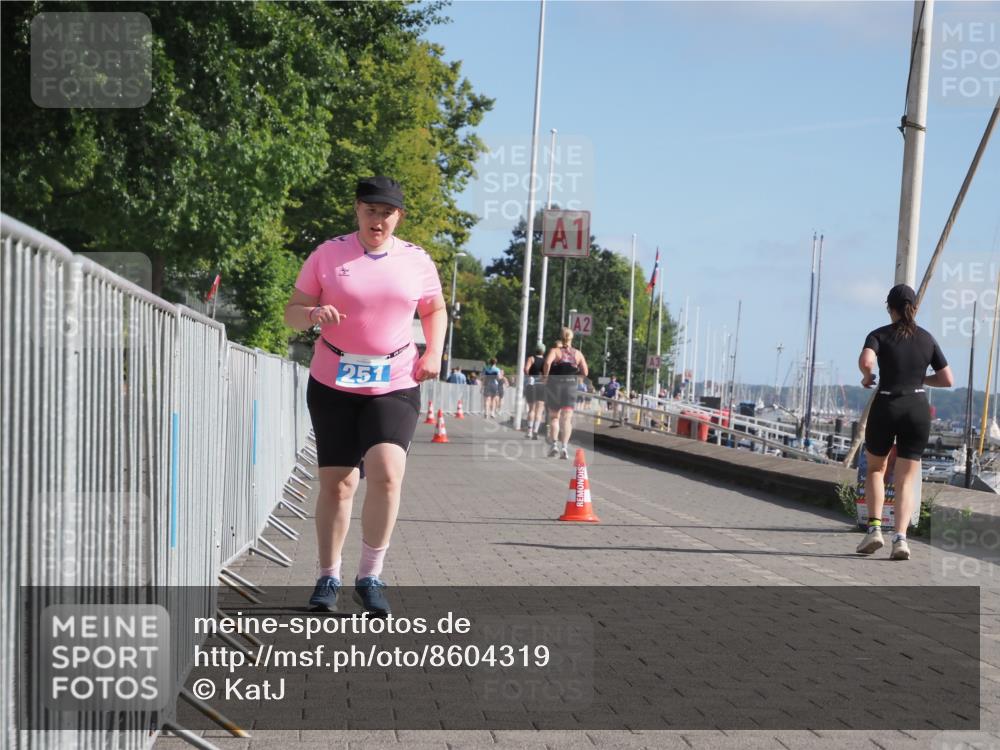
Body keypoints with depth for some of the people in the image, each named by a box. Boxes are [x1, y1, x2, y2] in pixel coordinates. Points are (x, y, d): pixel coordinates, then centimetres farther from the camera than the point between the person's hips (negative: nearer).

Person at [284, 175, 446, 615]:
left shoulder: (417, 261, 5)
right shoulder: (328, 254, 1)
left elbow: (435, 310, 21)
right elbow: (291, 311, 3)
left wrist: (433, 352, 4)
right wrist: (313, 314, -19)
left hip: (395, 385, 0)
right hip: (332, 384, 0)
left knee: (386, 472, -19)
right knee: (336, 481, 2)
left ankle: (370, 578, -5)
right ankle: (328, 578, 20)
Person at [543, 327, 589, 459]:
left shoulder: (555, 350, 2)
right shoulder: (577, 353, 9)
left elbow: (547, 362, -19)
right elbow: (585, 373, 3)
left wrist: (546, 377, -7)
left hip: (554, 385, -1)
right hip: (571, 386, 1)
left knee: (554, 417, 13)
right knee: (567, 419, 0)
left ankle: (555, 443, 1)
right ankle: (564, 446, -16)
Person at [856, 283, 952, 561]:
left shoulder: (880, 335, -2)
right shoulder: (927, 339, 7)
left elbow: (865, 361, -23)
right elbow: (948, 380, 7)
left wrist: (867, 378, -2)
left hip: (886, 407, -2)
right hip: (918, 410, 2)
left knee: (875, 468, 19)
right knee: (907, 479, 5)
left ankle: (874, 527, 4)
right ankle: (900, 537, -12)